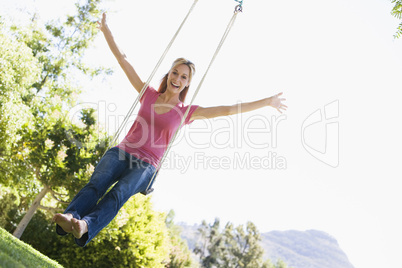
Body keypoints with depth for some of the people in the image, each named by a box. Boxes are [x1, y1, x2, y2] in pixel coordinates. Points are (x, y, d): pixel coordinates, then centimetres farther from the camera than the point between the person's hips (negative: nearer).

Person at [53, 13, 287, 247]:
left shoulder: (186, 112, 9)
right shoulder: (149, 95, 16)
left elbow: (228, 110, 6)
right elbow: (123, 59, 18)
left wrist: (268, 102, 5)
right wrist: (106, 30, 19)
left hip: (146, 166, -2)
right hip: (122, 152, 3)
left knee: (118, 194, -32)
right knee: (96, 184, -28)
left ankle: (86, 227, -53)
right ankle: (70, 217, -47)